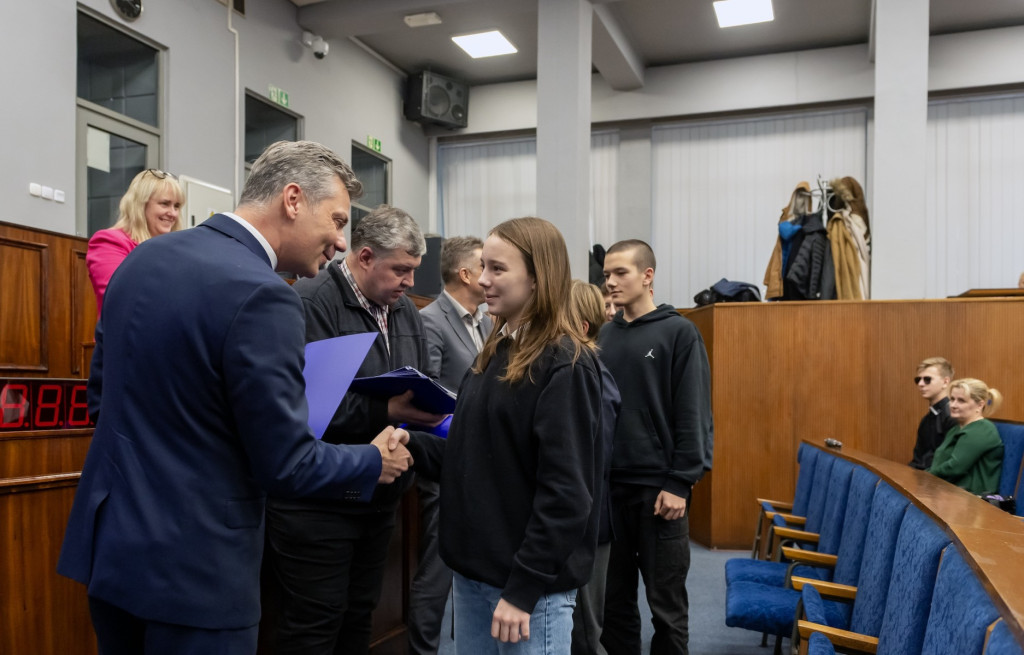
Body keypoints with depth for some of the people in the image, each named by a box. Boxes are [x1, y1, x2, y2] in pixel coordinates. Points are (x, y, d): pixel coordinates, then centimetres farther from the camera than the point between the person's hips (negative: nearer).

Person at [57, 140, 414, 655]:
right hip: (190, 569, -8)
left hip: (107, 542, 8)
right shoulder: (261, 295, -23)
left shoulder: (142, 258, 3)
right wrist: (375, 463, -2)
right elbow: (284, 466, -19)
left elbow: (101, 394, 13)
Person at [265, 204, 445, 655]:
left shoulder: (405, 312, 10)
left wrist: (430, 410, -4)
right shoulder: (311, 303, -16)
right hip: (317, 501, -8)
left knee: (359, 616, 18)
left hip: (379, 497, 8)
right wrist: (385, 411, -30)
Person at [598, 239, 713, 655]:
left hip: (658, 488, -4)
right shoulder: (604, 336, 9)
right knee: (614, 598, 13)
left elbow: (694, 415, -9)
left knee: (666, 604, 7)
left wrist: (680, 483, -13)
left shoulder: (679, 333, -5)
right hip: (608, 485, 5)